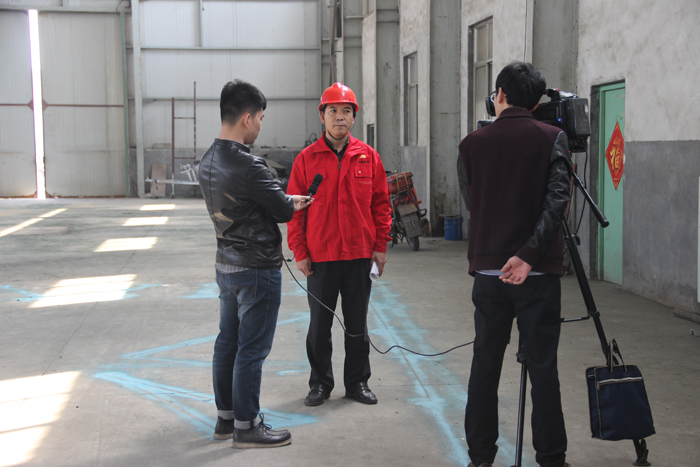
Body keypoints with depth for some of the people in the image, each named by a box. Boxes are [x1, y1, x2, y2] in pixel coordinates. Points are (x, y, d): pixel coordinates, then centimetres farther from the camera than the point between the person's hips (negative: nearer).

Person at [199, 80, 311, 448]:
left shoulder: (208, 162, 5)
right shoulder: (249, 166, -24)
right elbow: (284, 210, -14)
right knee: (252, 349, 1)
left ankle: (225, 417, 27)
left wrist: (285, 202, 5)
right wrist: (295, 203, 8)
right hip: (257, 269, -9)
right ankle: (246, 427, 10)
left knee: (227, 342, 16)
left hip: (226, 264, 9)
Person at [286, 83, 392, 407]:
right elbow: (295, 207, 0)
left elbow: (381, 203, 6)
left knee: (357, 322, 10)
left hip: (360, 255, 1)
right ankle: (320, 383, 21)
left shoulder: (368, 156, 4)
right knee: (320, 323, 8)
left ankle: (357, 382, 23)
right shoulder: (306, 158, -1)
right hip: (320, 256, -1)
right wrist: (300, 252, -5)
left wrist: (380, 246, 1)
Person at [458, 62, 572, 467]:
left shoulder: (473, 143, 5)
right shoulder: (552, 138, -2)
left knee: (485, 366, 10)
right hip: (538, 272, -2)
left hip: (487, 271, 2)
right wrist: (529, 254, -16)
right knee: (543, 368, 3)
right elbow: (556, 201, -14)